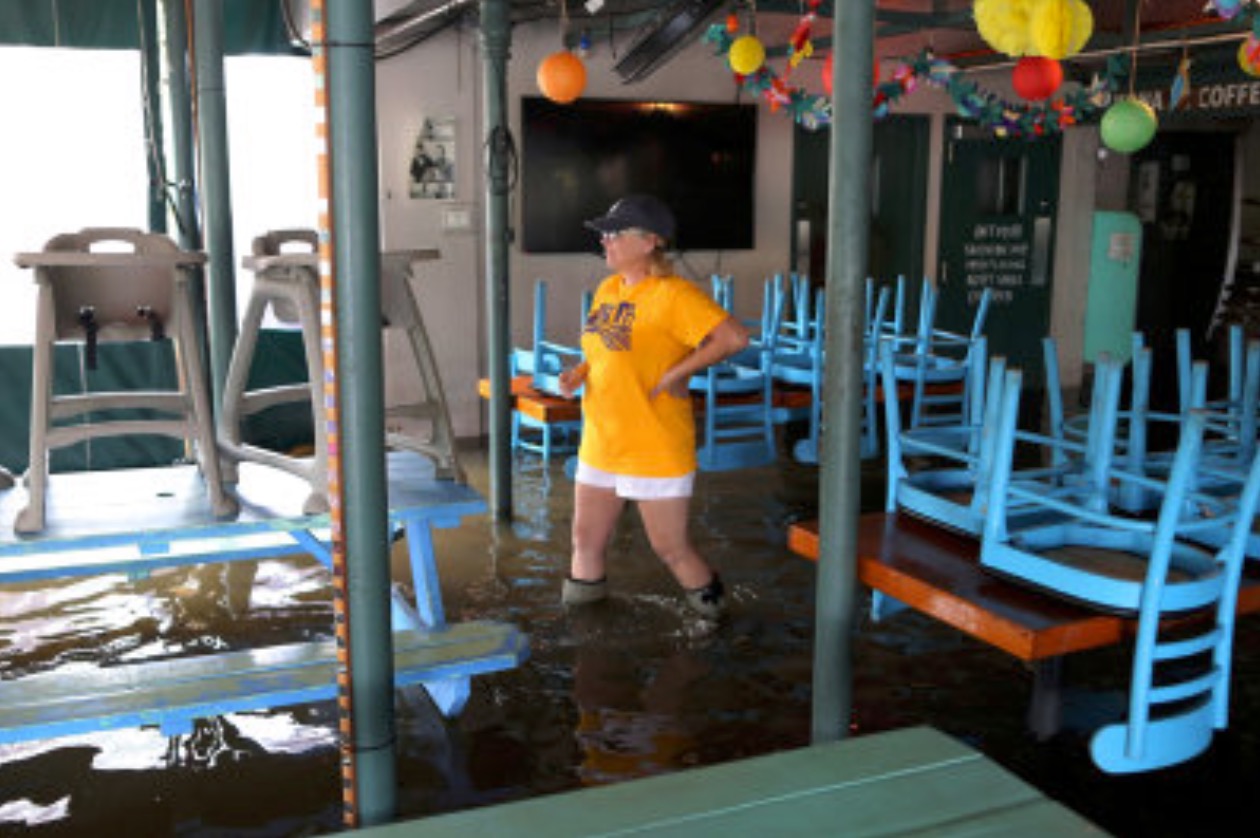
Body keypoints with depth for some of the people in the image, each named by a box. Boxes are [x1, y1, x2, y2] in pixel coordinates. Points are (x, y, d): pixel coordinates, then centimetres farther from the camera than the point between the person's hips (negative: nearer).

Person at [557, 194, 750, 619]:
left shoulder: (672, 294, -17)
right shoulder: (607, 289, 9)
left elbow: (735, 336, -26)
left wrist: (677, 373, -21)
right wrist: (579, 373, 3)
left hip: (656, 451, -7)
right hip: (600, 444, 7)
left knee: (671, 548, 4)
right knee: (587, 539, 15)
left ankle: (711, 603, 29)